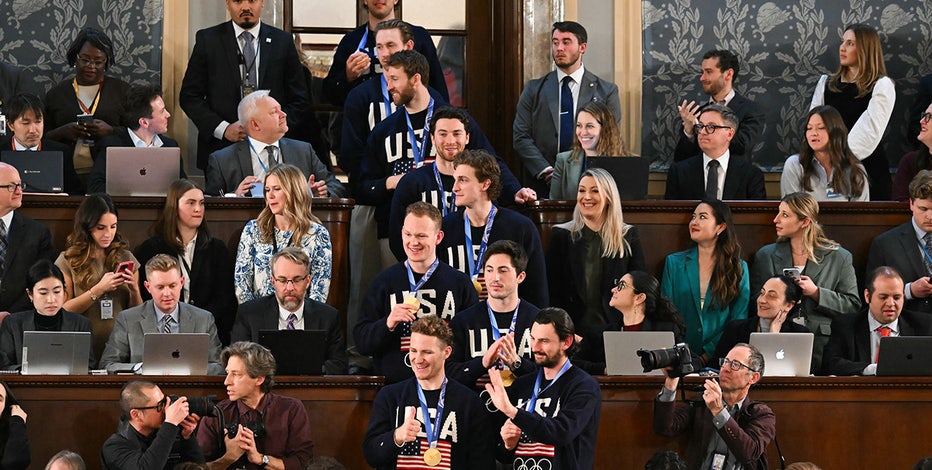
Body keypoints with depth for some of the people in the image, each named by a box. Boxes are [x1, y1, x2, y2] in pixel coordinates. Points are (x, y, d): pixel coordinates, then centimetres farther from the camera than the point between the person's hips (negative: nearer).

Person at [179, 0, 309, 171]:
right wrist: (223, 129, -10)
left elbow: (298, 99, 10)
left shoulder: (282, 41, 7)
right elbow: (189, 96, 2)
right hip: (221, 148, -1)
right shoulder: (208, 40, 4)